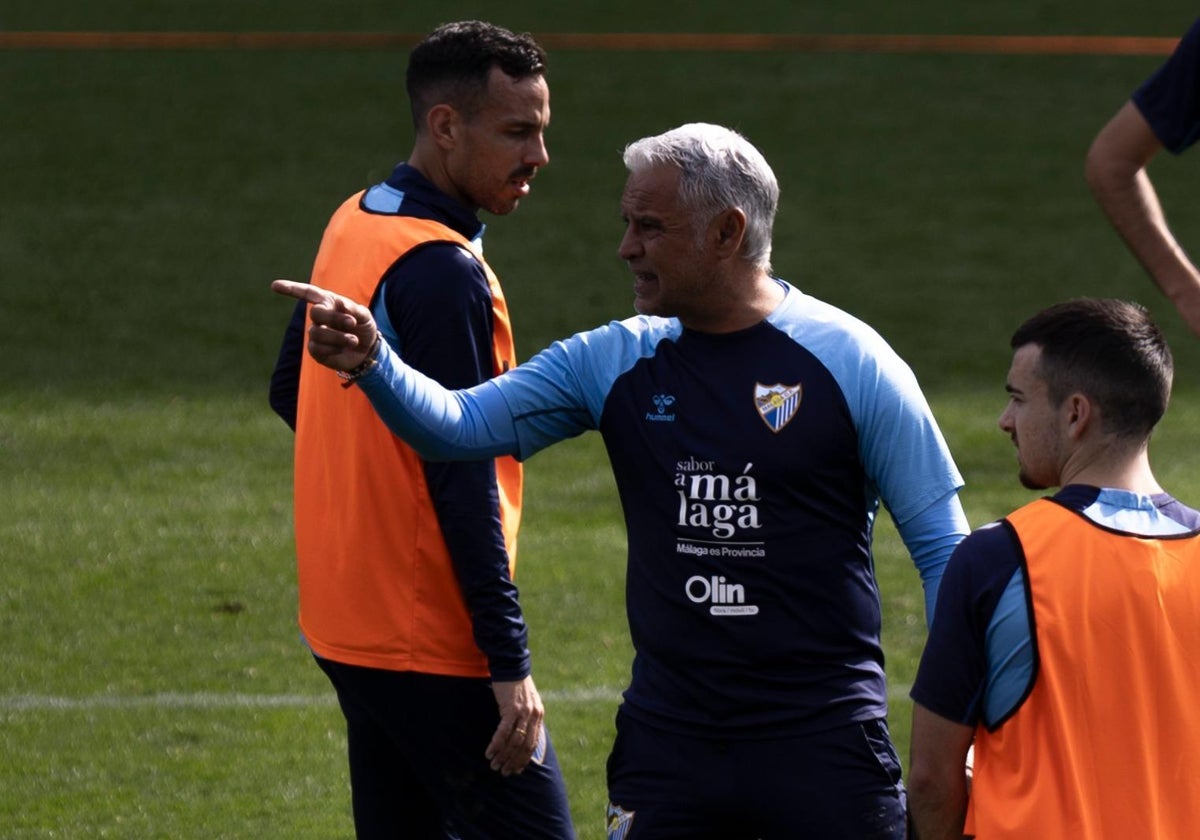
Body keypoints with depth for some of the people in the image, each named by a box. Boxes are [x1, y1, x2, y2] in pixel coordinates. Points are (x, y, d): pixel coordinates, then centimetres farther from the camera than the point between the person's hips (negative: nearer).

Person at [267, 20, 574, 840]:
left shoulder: (352, 225, 10)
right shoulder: (444, 272, -19)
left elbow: (291, 389, 24)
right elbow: (463, 483, -22)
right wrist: (510, 664, -22)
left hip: (348, 621, 9)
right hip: (434, 644, -9)